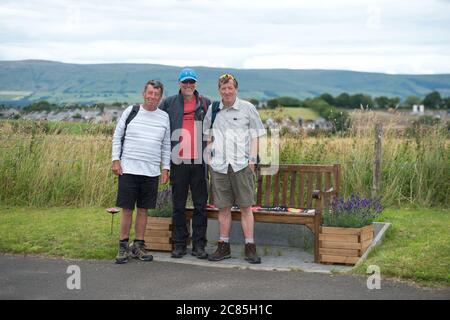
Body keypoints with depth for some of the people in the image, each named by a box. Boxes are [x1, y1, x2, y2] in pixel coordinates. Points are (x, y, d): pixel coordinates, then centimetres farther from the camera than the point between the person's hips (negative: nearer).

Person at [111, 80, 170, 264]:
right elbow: (117, 137, 5)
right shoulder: (131, 111, 2)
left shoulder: (164, 117, 9)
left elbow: (166, 145, 13)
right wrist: (115, 160, -2)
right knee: (127, 209, 0)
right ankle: (123, 247, 10)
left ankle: (138, 246, 17)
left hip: (152, 172, 2)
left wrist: (166, 168, 6)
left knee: (143, 209, 7)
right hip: (128, 168, -2)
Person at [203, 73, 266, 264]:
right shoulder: (212, 110, 13)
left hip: (241, 164, -3)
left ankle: (250, 248, 3)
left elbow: (255, 135, 6)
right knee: (223, 207, 7)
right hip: (219, 165, 3)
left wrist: (252, 159, -4)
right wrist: (209, 154, 12)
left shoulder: (247, 108, 5)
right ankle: (223, 247, 15)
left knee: (246, 206, -2)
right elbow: (208, 136, 23)